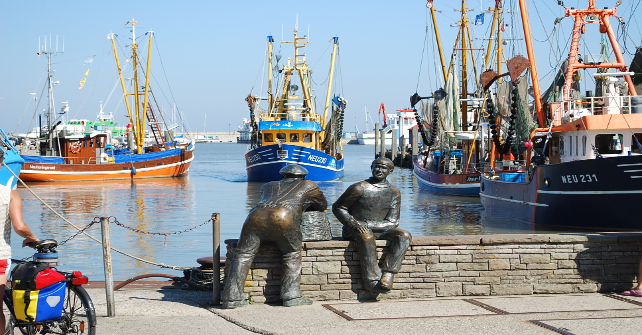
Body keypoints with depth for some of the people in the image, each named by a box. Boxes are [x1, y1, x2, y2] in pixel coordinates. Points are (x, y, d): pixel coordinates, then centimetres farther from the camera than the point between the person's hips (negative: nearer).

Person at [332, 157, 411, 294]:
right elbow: (338, 207, 0)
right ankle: (372, 280, -37)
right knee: (367, 237, -39)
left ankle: (387, 276, -36)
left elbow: (392, 222, -1)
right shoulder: (360, 188, -7)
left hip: (379, 230, 4)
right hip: (354, 231, -4)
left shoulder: (394, 193, 5)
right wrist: (353, 223, -19)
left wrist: (367, 224, -16)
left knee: (404, 236, -22)